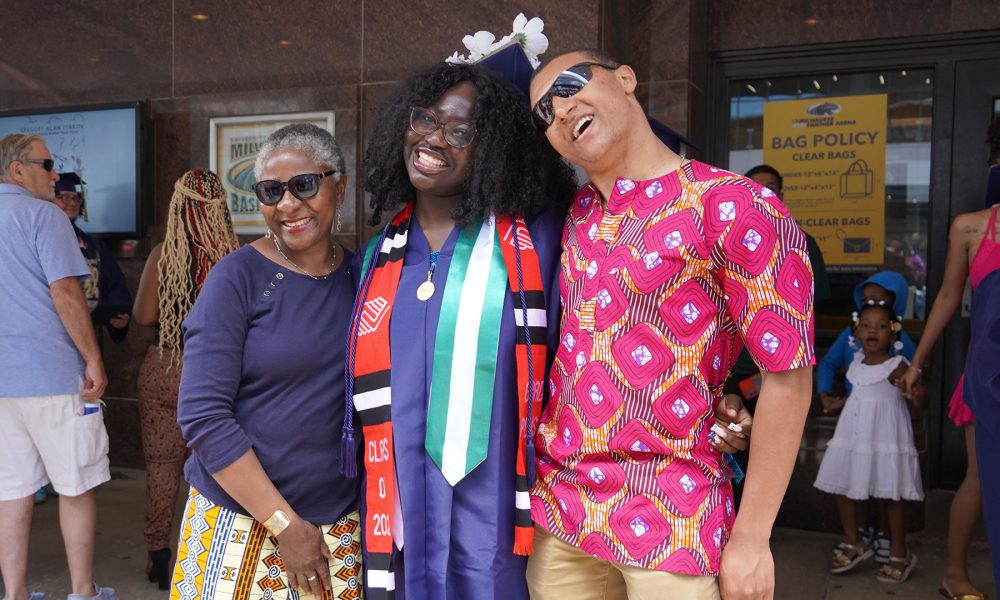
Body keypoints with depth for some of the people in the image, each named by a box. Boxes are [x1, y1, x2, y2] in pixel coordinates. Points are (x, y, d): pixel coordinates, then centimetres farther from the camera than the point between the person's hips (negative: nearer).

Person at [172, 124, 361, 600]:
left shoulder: (361, 275, 0)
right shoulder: (237, 278, -10)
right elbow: (203, 415, -14)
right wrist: (284, 523, -14)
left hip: (342, 521, 3)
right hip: (242, 521, -3)